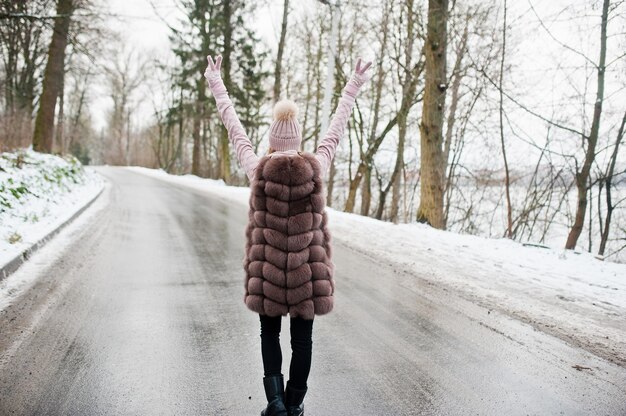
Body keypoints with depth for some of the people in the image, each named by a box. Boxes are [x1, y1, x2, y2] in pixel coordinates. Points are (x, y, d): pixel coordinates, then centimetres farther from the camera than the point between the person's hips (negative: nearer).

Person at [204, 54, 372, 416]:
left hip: (267, 267, 0)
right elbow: (337, 129, 5)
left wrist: (217, 86, 17)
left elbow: (235, 129, 4)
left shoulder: (258, 169, -7)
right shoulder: (316, 167, -7)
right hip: (308, 267, 0)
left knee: (270, 332, 17)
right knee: (302, 336, 13)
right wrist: (354, 88, 19)